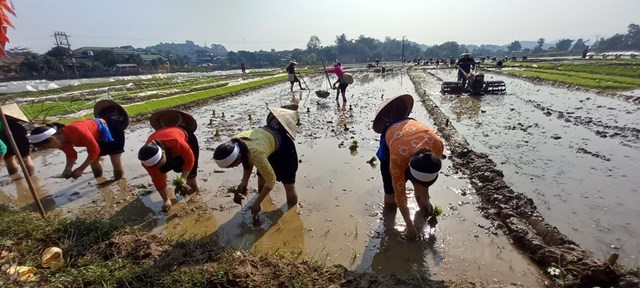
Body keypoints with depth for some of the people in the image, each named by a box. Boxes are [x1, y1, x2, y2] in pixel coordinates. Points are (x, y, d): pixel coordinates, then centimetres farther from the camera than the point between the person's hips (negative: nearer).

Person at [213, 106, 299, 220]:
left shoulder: (256, 154, -44)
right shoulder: (235, 143, -24)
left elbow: (271, 181, -30)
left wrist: (257, 203, -22)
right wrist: (244, 181, -12)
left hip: (283, 143, -7)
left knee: (288, 184, -3)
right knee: (261, 177, 18)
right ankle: (262, 211, 38)